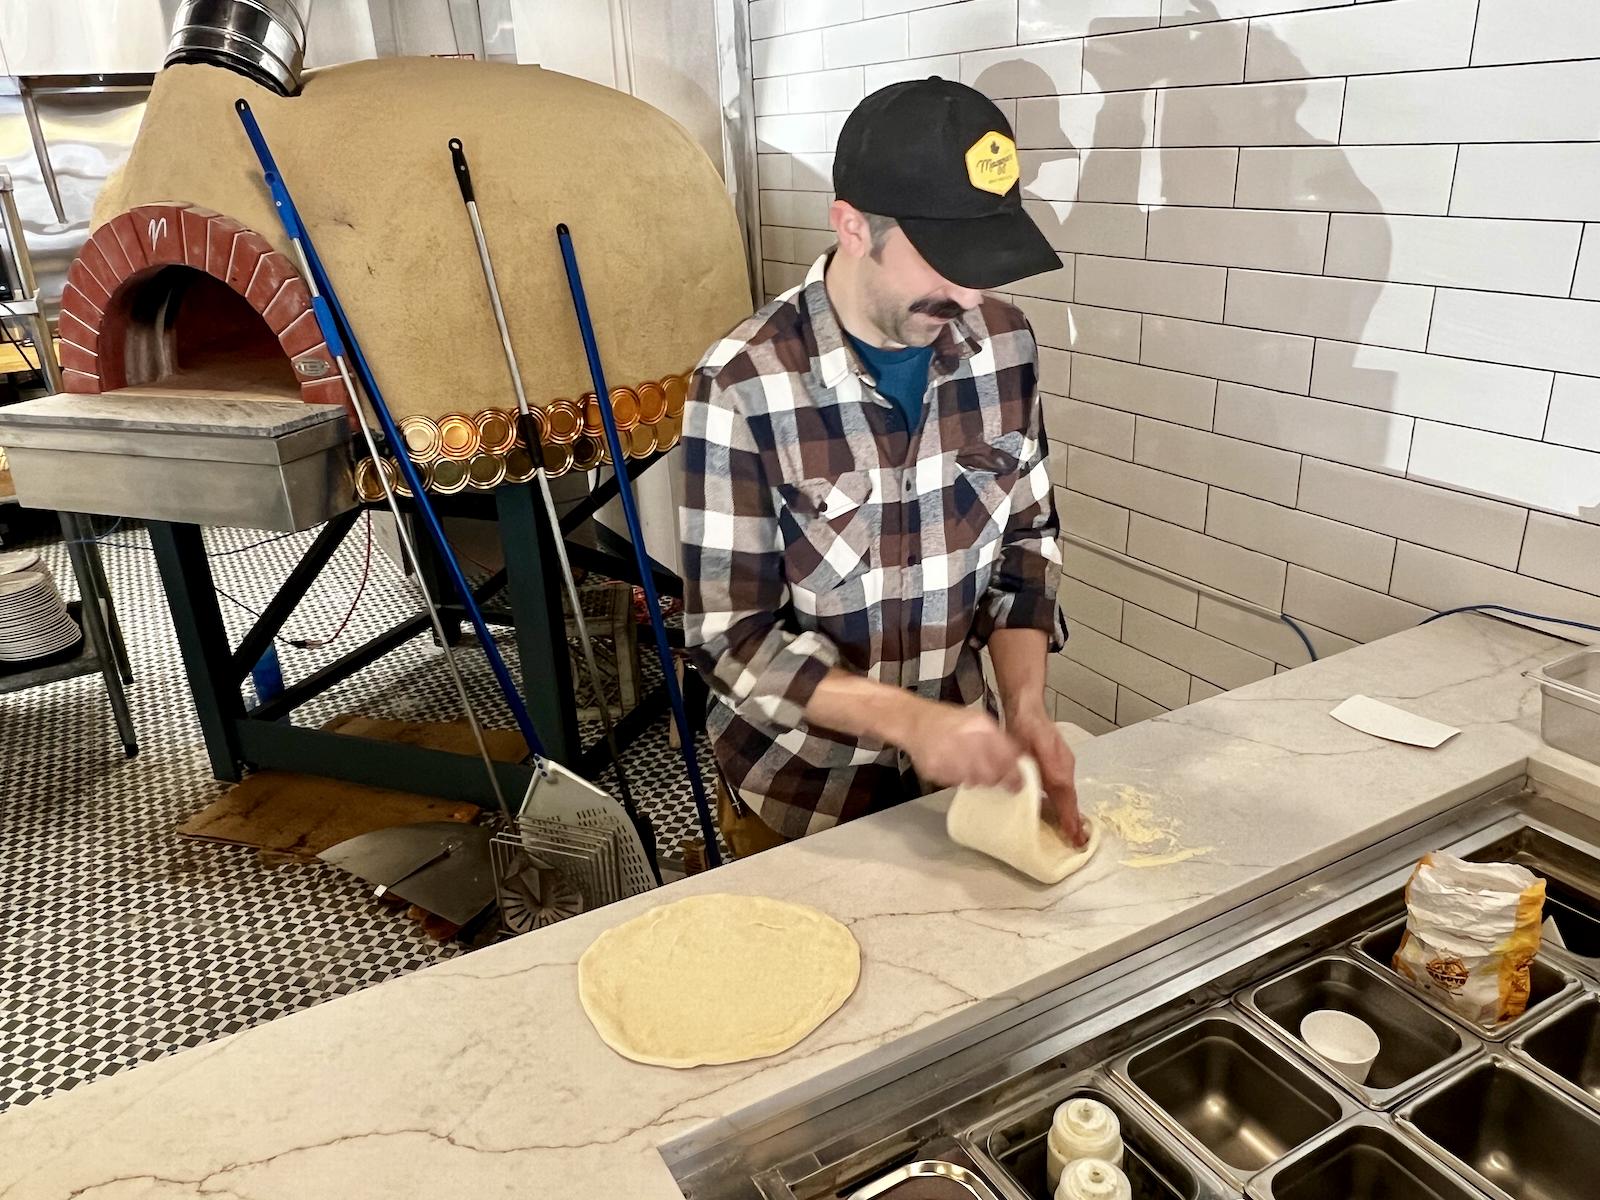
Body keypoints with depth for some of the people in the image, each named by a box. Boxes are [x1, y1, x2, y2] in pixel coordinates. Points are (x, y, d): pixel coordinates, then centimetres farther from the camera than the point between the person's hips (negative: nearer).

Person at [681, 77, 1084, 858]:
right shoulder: (744, 386, -24)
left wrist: (1024, 706, -14)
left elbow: (1025, 538, 0)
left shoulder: (1004, 346, -9)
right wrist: (907, 717, -32)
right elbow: (729, 635, -21)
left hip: (956, 766, 4)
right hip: (796, 791, -4)